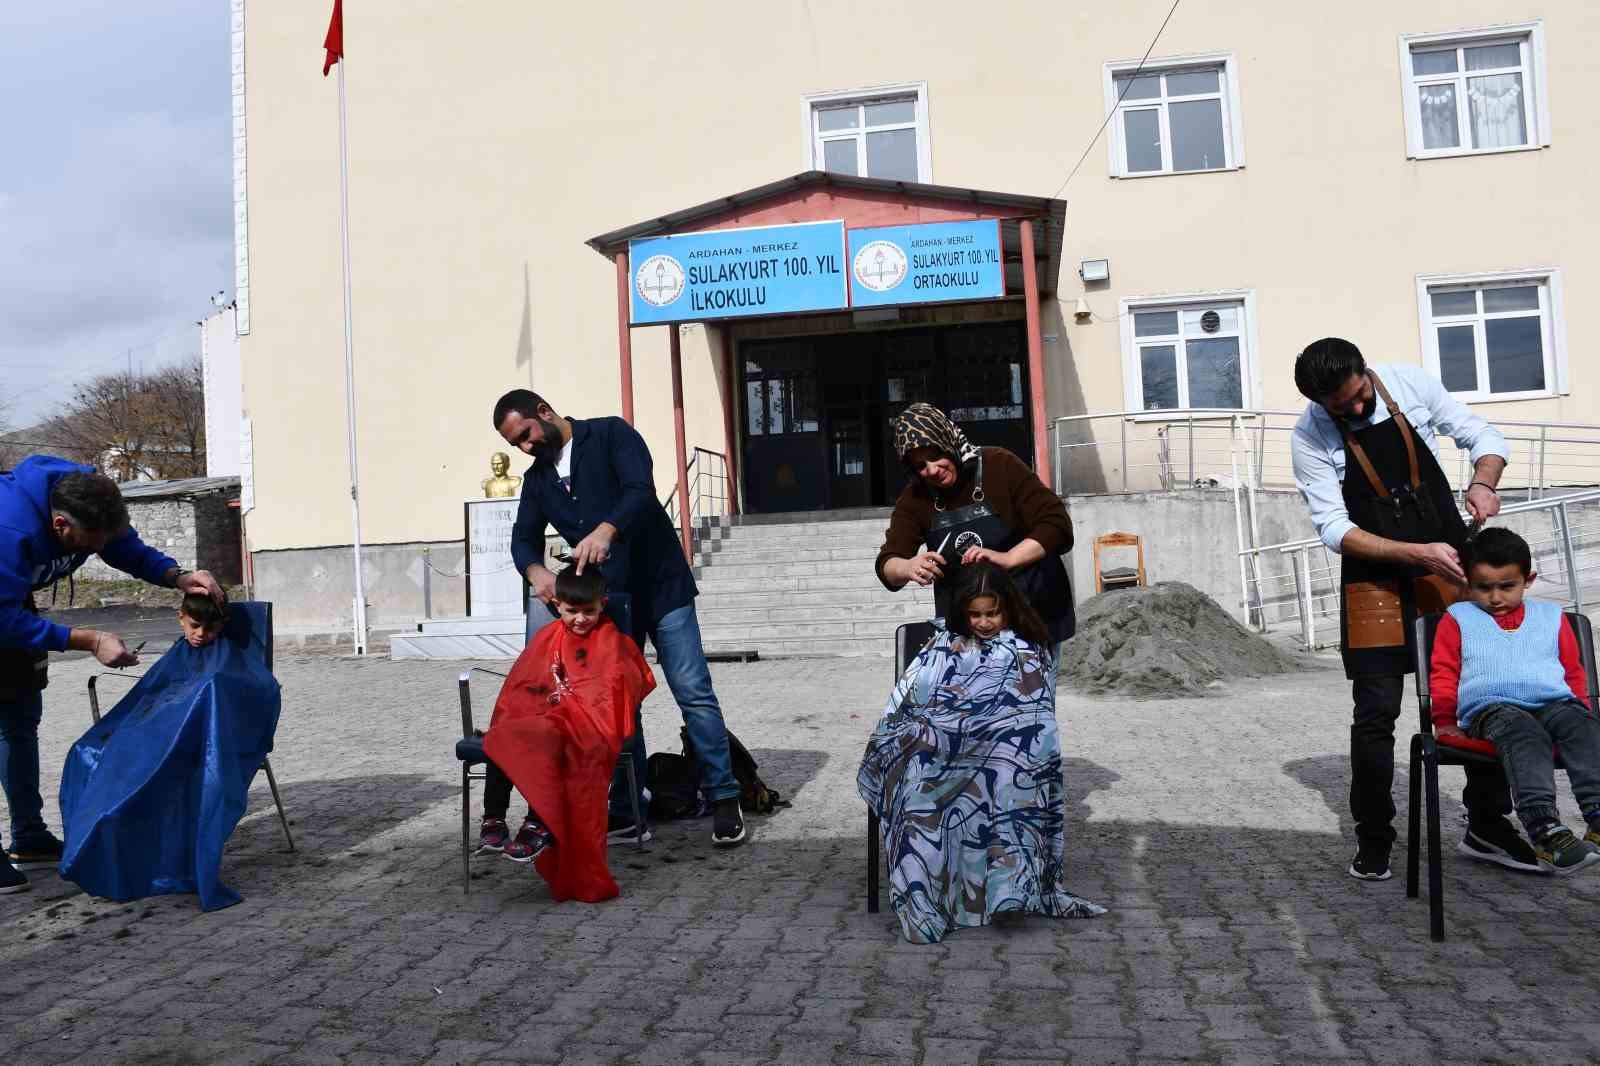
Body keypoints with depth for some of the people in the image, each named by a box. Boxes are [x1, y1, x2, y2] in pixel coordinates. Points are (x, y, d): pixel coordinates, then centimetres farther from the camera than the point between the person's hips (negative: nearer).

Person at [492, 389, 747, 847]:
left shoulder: (610, 434, -7)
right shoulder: (537, 479, 11)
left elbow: (641, 490, -22)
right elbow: (524, 537, 4)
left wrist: (606, 529, -41)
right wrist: (535, 570, -20)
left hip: (660, 585, -6)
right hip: (606, 598, 6)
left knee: (694, 692, -7)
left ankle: (724, 799, 1)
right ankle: (626, 812, 14)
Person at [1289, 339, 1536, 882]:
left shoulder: (1409, 383, -6)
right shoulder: (1310, 438, -12)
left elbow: (1483, 437, 4)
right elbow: (1335, 529, -14)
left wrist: (1482, 482, -17)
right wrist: (1418, 555, -23)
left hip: (1449, 565, 3)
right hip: (1375, 579, -3)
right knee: (1375, 715, -4)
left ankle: (1487, 826, 26)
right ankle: (1373, 840, 15)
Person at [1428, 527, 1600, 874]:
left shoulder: (1551, 615, 27)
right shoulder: (1458, 618, 20)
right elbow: (1443, 674, 18)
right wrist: (1445, 721, 9)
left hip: (1555, 702, 3)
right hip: (1491, 706, -3)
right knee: (1525, 736, -37)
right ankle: (1543, 829, -49)